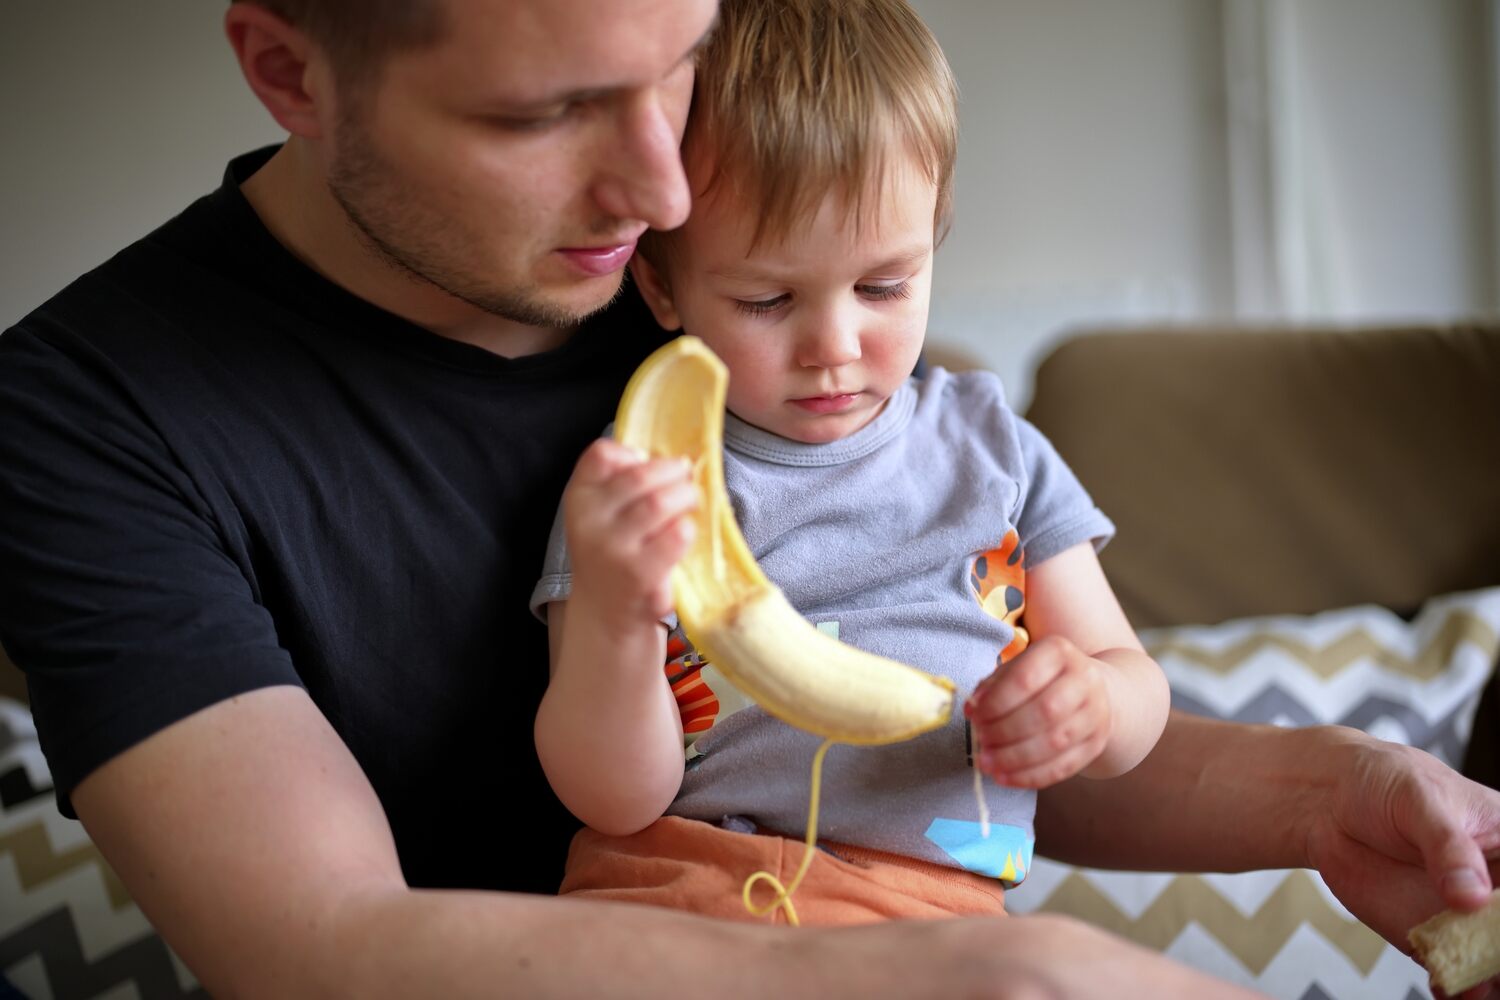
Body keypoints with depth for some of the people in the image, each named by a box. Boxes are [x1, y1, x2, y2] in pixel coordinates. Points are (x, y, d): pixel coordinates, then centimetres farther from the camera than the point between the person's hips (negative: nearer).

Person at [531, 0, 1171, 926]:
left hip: (929, 914, 4)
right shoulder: (631, 483, 5)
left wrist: (1093, 704, -7)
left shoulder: (992, 448, 15)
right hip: (677, 883, -3)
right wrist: (610, 620, -21)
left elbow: (1134, 684, 18)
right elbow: (619, 800, -2)